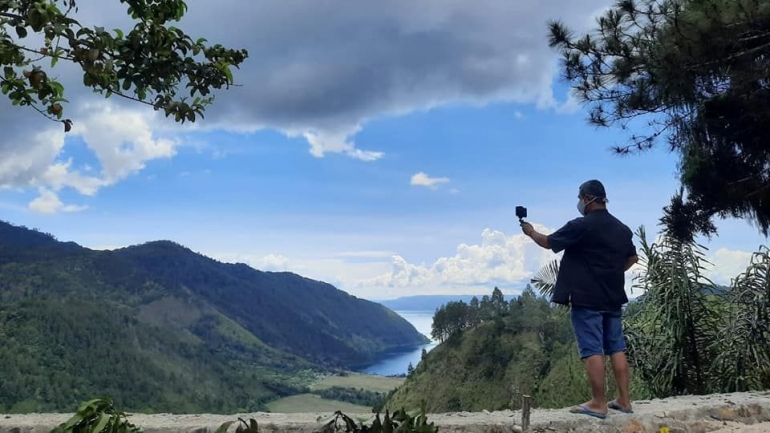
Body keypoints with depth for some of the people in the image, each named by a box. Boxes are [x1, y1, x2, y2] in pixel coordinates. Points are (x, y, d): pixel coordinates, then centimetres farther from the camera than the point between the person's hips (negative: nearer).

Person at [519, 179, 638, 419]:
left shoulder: (580, 226, -13)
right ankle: (624, 400, 15)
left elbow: (548, 242, -2)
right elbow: (632, 258, 23)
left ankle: (598, 404, -2)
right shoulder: (622, 229, 11)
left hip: (586, 298, -7)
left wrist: (531, 231, 17)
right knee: (616, 348, 11)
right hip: (613, 297, 7)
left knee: (592, 350, -5)